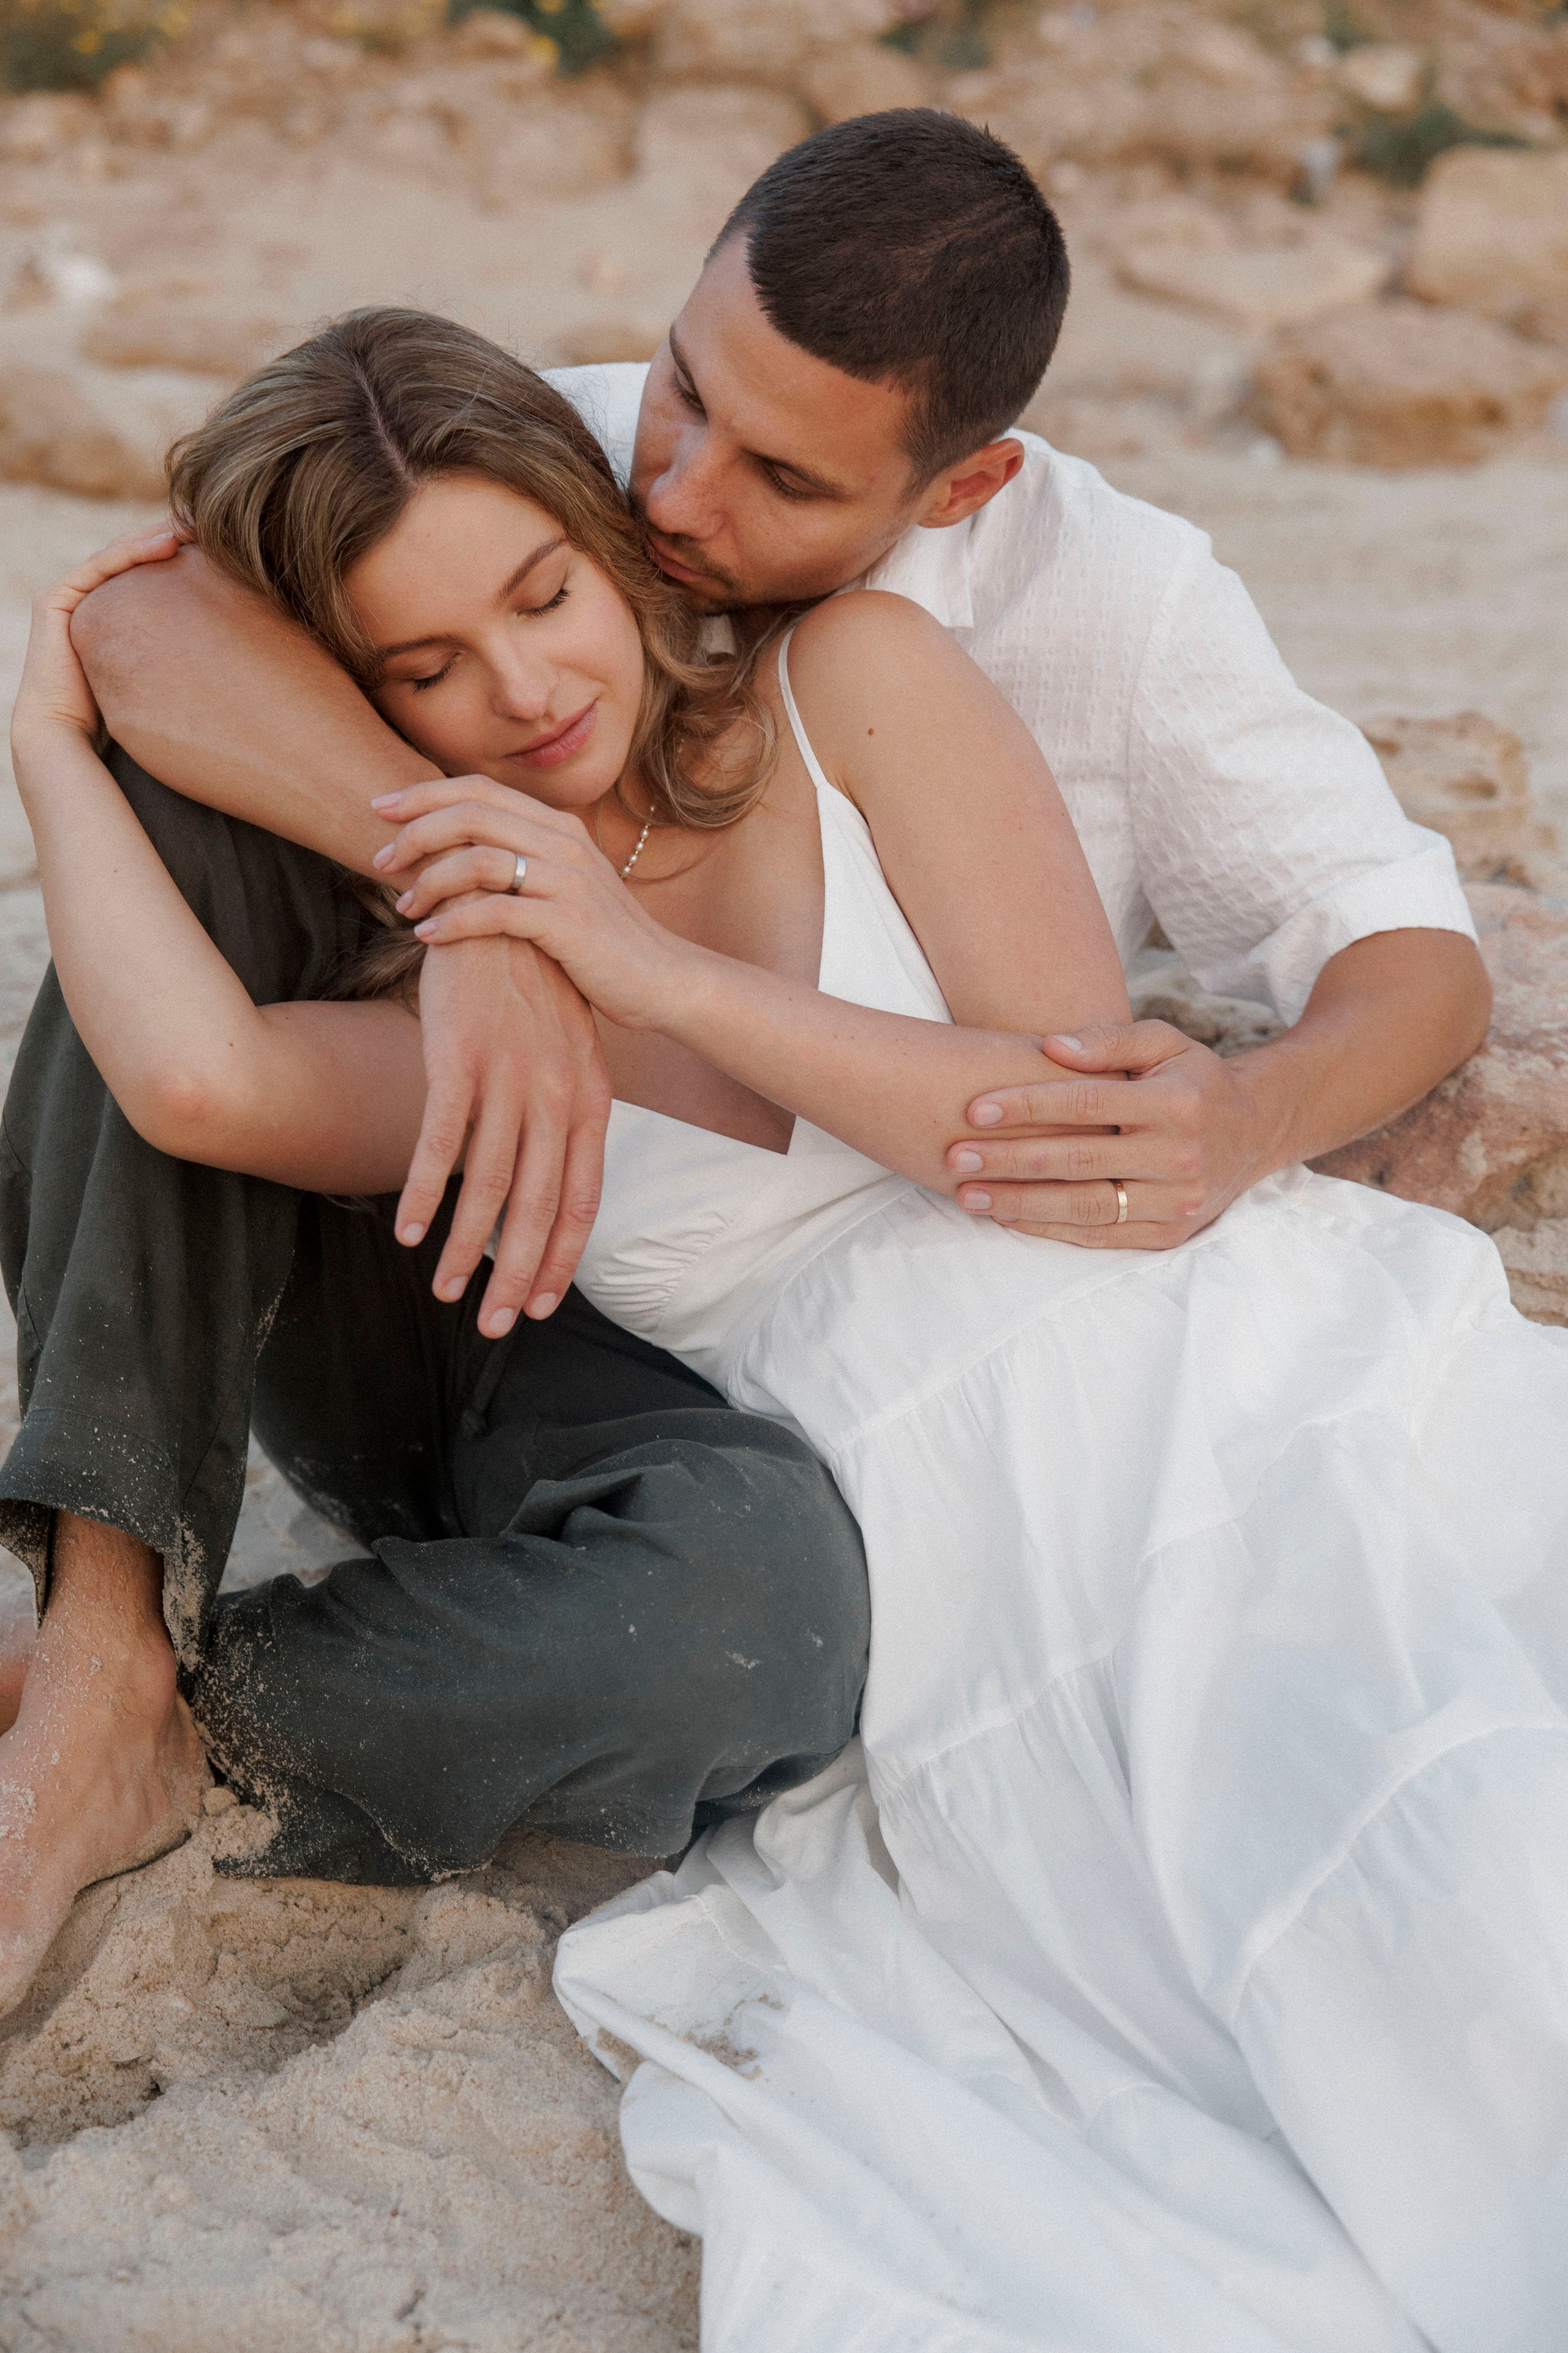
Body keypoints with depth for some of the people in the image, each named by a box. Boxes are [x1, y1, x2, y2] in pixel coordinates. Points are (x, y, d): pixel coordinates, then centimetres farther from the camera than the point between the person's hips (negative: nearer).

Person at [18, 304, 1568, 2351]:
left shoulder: (854, 680, 5)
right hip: (991, 1603, 0)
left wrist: (664, 972, -9)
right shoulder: (451, 1016, 9)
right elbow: (199, 1077, -17)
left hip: (1286, 1377, 1)